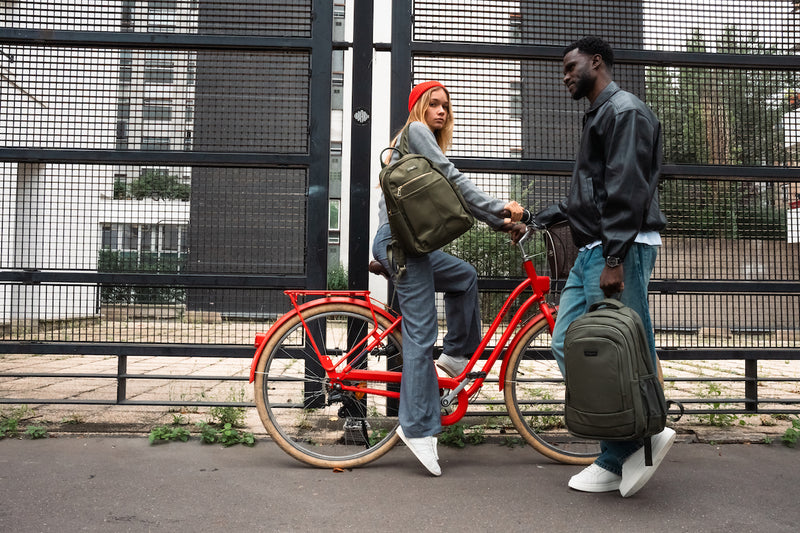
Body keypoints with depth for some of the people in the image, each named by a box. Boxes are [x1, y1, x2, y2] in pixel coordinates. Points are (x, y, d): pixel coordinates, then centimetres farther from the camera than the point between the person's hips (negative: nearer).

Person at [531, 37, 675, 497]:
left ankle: (623, 455, 5)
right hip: (593, 251, 11)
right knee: (566, 344, 7)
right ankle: (630, 446, 13)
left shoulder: (625, 110, -6)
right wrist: (536, 220, 24)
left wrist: (615, 259, -24)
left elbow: (627, 190, -18)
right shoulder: (599, 115, 26)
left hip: (620, 251, -10)